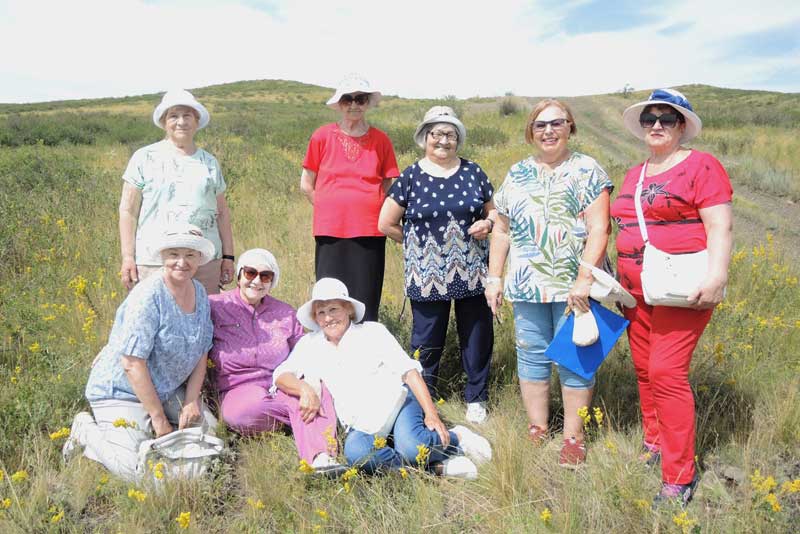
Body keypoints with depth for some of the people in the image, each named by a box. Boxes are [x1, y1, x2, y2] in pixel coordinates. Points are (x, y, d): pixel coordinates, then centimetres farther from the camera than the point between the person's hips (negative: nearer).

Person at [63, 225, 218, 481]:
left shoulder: (200, 294, 1)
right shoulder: (148, 296, -23)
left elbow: (201, 353, 6)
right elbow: (133, 364, -26)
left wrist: (192, 401, -5)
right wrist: (158, 417, -21)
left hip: (168, 390, 8)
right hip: (122, 392, -7)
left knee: (212, 431, -2)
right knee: (138, 470, -17)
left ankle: (148, 429, 16)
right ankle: (88, 431, 8)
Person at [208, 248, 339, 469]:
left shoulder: (285, 313, 12)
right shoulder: (214, 306, 3)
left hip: (282, 389, 3)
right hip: (238, 392, -2)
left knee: (321, 393, -28)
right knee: (250, 409, -37)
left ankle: (321, 459, -44)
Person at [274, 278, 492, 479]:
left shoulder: (372, 331, 7)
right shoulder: (309, 345, 15)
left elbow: (409, 370, 1)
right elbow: (281, 375, 5)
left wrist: (431, 414, -10)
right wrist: (306, 389, -18)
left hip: (396, 401, -2)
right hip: (362, 427, 2)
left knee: (412, 447, -34)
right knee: (355, 452, -34)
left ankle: (456, 438, -2)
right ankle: (435, 465, -24)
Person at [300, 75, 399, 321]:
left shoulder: (380, 140, 6)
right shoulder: (322, 137, 4)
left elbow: (389, 188, 12)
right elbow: (306, 184, 11)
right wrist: (330, 209, 5)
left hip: (369, 232, 0)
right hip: (330, 231, 0)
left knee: (366, 306, 2)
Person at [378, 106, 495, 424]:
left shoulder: (473, 172, 6)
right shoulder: (411, 177, 0)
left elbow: (494, 210, 15)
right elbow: (386, 224, 4)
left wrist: (487, 223, -6)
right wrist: (417, 243, 7)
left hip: (472, 273, 2)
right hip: (428, 276, -2)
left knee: (477, 336, 9)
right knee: (427, 341, 7)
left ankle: (476, 399, 26)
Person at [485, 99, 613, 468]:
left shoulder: (586, 171, -2)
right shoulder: (517, 174, 12)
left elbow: (598, 229, -10)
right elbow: (502, 230, 14)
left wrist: (585, 279, -18)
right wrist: (494, 277, 9)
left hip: (574, 285, -4)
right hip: (527, 285, 4)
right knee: (531, 356, 10)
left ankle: (574, 437, 17)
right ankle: (536, 431, 24)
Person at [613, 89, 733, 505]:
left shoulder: (701, 166, -5)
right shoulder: (634, 175, 16)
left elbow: (720, 228, -12)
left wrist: (716, 279, -23)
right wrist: (616, 279, 20)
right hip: (637, 291, 7)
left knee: (667, 372, -11)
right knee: (644, 370, 10)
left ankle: (679, 477, -1)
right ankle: (654, 446, 28)